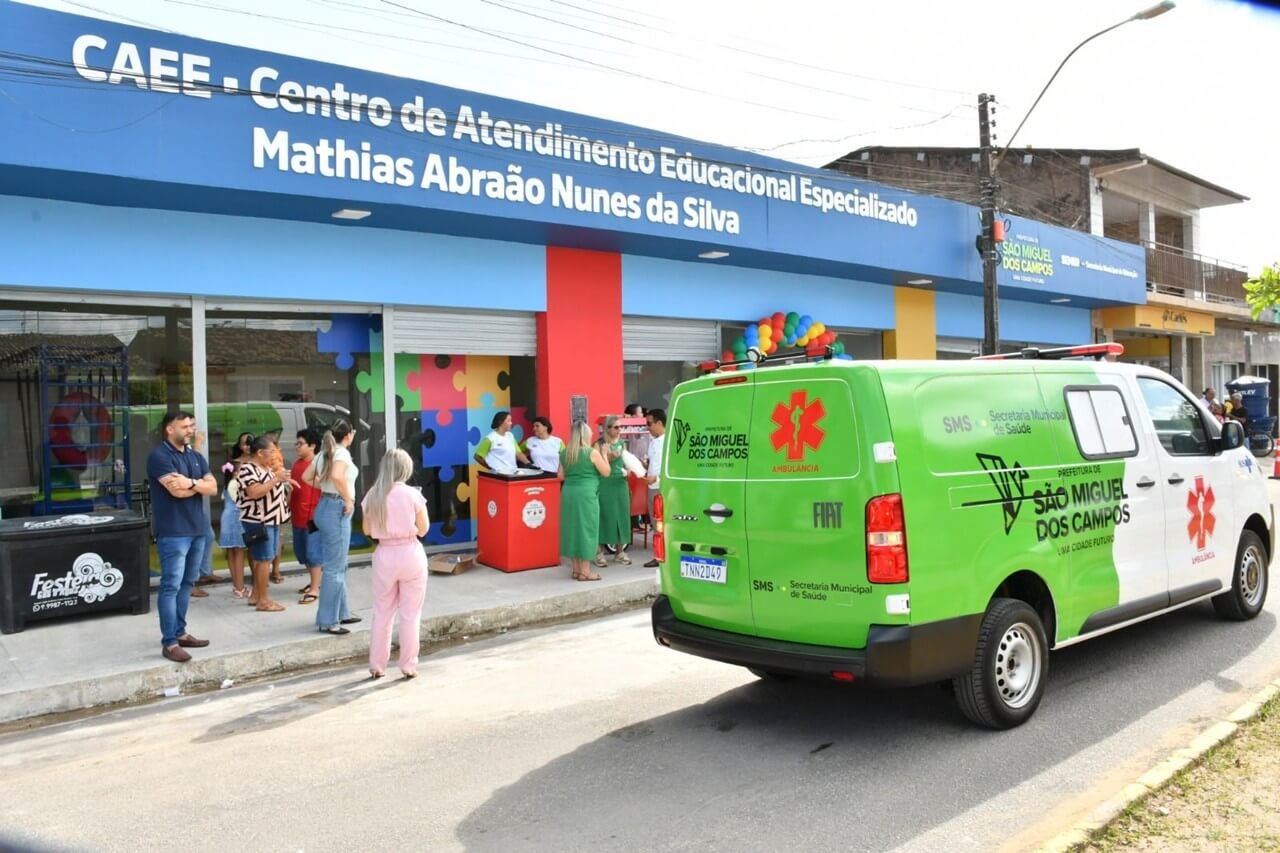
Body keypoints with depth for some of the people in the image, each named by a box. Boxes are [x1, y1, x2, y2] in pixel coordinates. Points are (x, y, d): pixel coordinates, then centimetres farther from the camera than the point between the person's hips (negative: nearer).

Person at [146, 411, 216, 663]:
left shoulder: (196, 457, 14)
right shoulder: (159, 456, -10)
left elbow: (213, 488, 5)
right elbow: (177, 491, -20)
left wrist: (191, 483, -12)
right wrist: (199, 485, -4)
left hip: (197, 529, 8)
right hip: (173, 532, -8)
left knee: (187, 584, 14)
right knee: (171, 586, -6)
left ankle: (180, 632, 23)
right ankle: (169, 642, -4)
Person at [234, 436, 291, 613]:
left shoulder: (267, 468, 15)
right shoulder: (247, 469, -14)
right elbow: (254, 492, -27)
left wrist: (284, 481, 11)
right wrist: (276, 479, -25)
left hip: (271, 520, 10)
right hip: (258, 521, -10)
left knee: (264, 559, 13)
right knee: (264, 560, -7)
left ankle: (256, 594, 21)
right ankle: (263, 600, -2)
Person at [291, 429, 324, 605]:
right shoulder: (296, 464, 11)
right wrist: (287, 506, 14)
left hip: (314, 516, -8)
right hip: (298, 516, 8)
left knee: (312, 552, -5)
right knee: (300, 552, 14)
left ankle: (315, 589, 1)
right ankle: (315, 582, 29)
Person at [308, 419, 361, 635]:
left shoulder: (324, 452, 12)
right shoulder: (342, 452, -13)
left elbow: (307, 477, 15)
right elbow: (337, 476, -31)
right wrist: (348, 499, -20)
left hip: (324, 507, 9)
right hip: (336, 510, -9)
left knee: (338, 565, 18)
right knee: (334, 567, -4)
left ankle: (341, 612, 26)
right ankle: (327, 621, 0)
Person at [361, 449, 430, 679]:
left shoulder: (372, 496, -2)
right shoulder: (412, 494, -11)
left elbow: (367, 530, 7)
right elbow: (423, 530, -4)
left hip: (384, 556, 3)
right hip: (410, 555, -3)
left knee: (382, 614, 15)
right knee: (410, 615, 8)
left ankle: (377, 666, 21)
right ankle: (408, 666, 13)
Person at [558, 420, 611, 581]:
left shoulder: (564, 453, 7)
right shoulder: (592, 452, -8)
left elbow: (561, 476, 12)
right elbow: (606, 472, -2)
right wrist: (603, 454, 9)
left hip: (568, 493, 6)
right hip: (586, 494, -6)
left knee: (572, 529, 11)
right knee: (586, 529, 1)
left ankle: (576, 569, 17)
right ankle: (585, 571, 3)